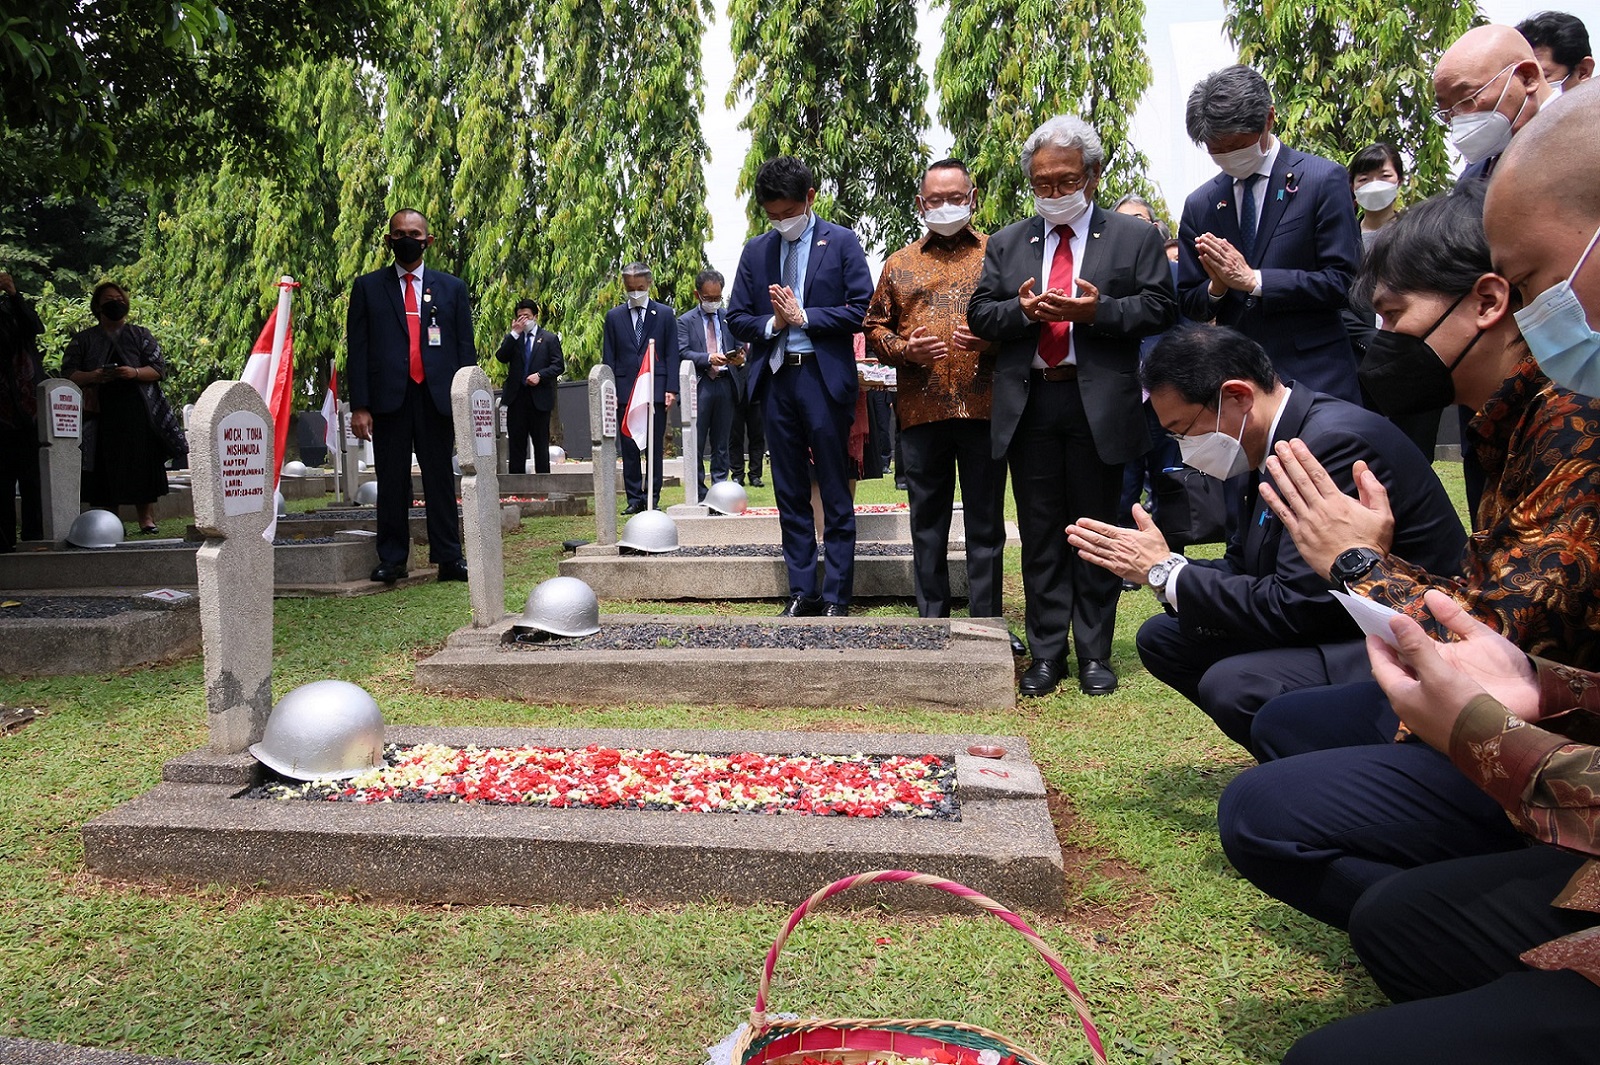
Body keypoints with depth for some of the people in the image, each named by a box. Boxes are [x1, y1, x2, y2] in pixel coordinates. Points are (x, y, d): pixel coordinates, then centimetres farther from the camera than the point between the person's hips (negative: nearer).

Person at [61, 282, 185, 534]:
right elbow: (68, 373, 8)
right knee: (105, 468, -4)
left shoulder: (140, 335, 14)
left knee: (142, 464, -5)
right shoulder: (82, 340, 15)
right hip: (101, 412, 1)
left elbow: (159, 368, 6)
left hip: (137, 411, 0)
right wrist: (92, 376, -12)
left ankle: (146, 519, 0)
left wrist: (134, 373, -13)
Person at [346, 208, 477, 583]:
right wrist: (359, 406, -4)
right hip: (388, 399, 0)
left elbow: (465, 349, 10)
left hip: (436, 397, 0)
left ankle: (449, 557, 7)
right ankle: (391, 559, 9)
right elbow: (357, 350, 6)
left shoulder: (452, 288, 13)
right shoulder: (367, 287, 11)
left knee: (440, 479, 3)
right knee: (391, 482, 3)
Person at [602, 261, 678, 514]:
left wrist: (671, 388, -4)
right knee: (628, 448, 1)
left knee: (655, 447, 1)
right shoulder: (614, 317, 11)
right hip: (625, 391, 1)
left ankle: (653, 498, 7)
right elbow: (608, 357, 10)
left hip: (656, 390, -1)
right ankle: (634, 498, 7)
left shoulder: (665, 314, 7)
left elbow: (672, 354, 5)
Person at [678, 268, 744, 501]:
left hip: (725, 386, 3)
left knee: (722, 443, 7)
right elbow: (682, 353, -4)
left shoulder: (729, 318, 14)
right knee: (696, 443, -2)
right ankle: (698, 495, 3)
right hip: (699, 386, -3)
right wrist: (709, 358, -19)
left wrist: (740, 357, -9)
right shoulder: (686, 321, 6)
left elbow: (740, 347, 15)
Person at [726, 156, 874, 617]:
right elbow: (737, 318, 11)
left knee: (835, 493, 1)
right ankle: (802, 592, 18)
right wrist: (772, 323, -8)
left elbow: (860, 311, -6)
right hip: (775, 380, 4)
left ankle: (836, 597, 8)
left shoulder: (842, 242, 1)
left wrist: (803, 316, -10)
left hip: (825, 378, -4)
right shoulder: (755, 251, 12)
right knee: (790, 493, 9)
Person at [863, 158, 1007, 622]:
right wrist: (904, 349, -4)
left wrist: (991, 340, -13)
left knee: (985, 522, 2)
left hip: (983, 408, -2)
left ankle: (986, 623, 11)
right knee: (927, 522, 7)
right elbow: (875, 326, 16)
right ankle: (931, 621, 17)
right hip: (920, 410, 2)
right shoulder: (899, 264, 16)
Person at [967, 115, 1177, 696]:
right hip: (1028, 405, 2)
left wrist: (1097, 310, -15)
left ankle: (1095, 653, 16)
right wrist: (1021, 309, -11)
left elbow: (1159, 309, -1)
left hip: (1100, 403, -2)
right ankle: (1046, 652, 15)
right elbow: (978, 314, 9)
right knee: (1040, 533, 7)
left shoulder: (1135, 237, 7)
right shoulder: (1007, 243, 15)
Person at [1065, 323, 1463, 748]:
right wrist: (1158, 566, -7)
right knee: (1161, 637, 8)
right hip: (1333, 629, 10)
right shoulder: (1271, 445, 5)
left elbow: (1293, 608, -27)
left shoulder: (1336, 442, -24)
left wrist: (1165, 571, -17)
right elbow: (1242, 570, 10)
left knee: (1232, 683, -31)